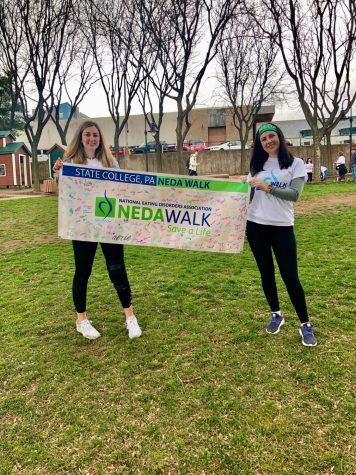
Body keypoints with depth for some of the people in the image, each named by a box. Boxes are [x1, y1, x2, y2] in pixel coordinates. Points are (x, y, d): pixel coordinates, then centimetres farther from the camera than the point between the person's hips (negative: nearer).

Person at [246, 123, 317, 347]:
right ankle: (276, 315, 31)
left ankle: (306, 324, 13)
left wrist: (268, 187, -22)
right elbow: (249, 195, 13)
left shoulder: (295, 163, 1)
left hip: (282, 227, -3)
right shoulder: (257, 165, 11)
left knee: (290, 276, -3)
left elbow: (295, 194, -13)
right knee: (266, 273, 12)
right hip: (256, 226, 4)